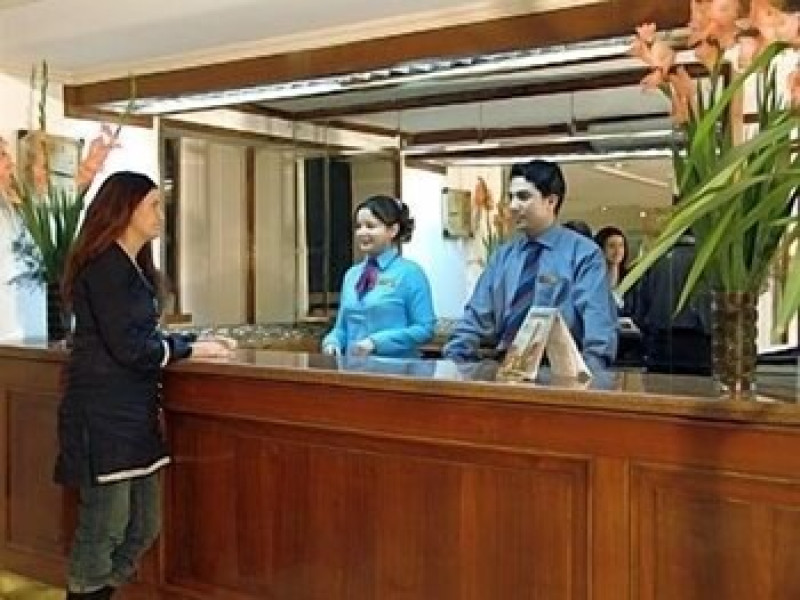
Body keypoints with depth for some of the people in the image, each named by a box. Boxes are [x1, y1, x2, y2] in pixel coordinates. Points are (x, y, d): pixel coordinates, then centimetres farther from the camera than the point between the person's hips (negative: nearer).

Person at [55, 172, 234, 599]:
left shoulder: (132, 266, 16)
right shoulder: (104, 265, -13)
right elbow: (127, 347, -18)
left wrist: (195, 342, 2)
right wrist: (190, 350, -8)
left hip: (133, 411, 9)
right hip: (103, 414, -9)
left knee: (143, 528, 13)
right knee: (105, 528, -1)